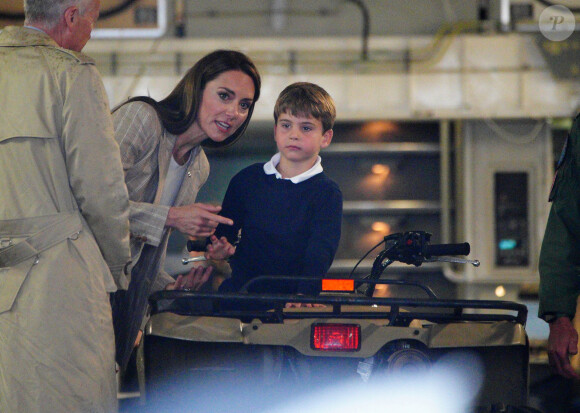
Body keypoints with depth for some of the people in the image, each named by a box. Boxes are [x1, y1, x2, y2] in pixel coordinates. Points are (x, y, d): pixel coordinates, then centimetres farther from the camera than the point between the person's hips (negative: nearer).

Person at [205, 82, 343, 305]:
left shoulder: (327, 193, -1)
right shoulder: (247, 179, 11)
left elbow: (321, 250, -13)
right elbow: (225, 227, 18)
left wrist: (304, 294, -30)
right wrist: (219, 248, -7)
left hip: (287, 301, -3)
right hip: (237, 292, 3)